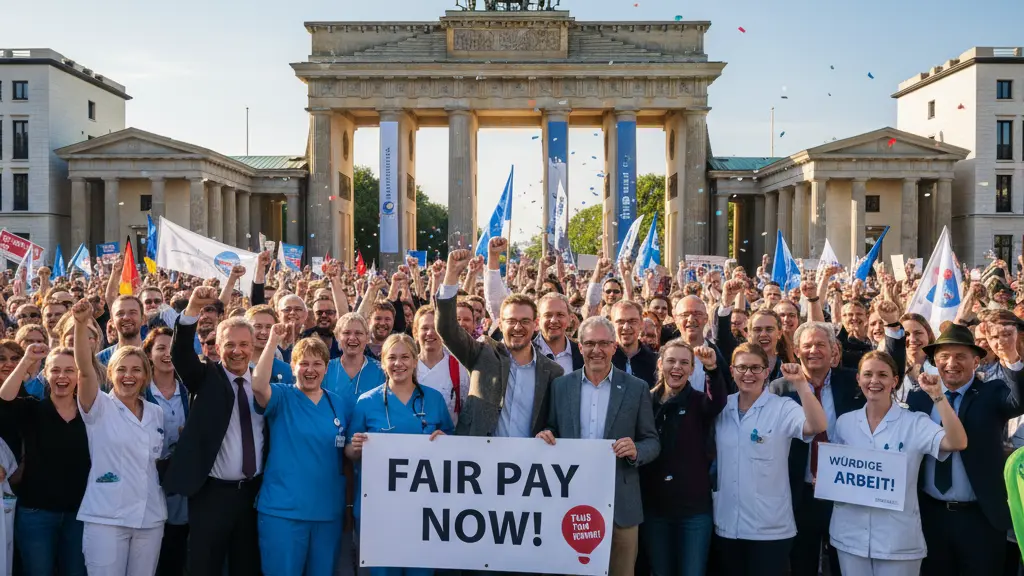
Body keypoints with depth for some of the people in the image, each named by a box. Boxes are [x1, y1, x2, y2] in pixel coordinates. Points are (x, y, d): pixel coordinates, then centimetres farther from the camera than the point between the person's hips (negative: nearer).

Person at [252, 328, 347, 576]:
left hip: (328, 511, 4)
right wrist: (273, 341, -26)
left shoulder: (338, 403, 9)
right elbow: (258, 385, -26)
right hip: (282, 509, -4)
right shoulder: (282, 397, -2)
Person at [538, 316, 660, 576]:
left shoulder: (636, 388, 0)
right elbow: (551, 430, 11)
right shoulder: (560, 385, 5)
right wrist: (545, 435, -11)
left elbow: (652, 442, 2)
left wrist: (636, 451, -19)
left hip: (620, 502, -1)